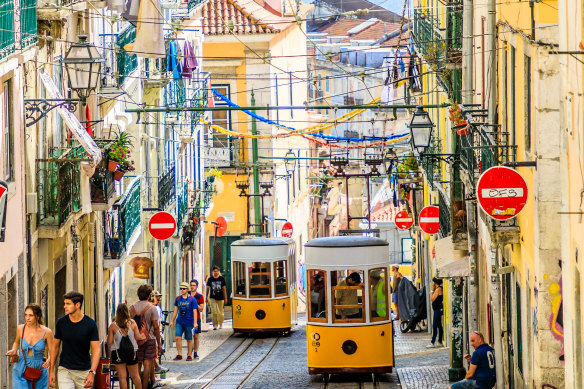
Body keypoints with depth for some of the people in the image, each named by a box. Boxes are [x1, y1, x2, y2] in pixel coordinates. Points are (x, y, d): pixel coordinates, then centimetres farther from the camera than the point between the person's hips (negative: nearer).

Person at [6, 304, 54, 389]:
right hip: (20, 372, 0)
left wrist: (49, 360, -17)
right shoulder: (20, 329, -2)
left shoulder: (46, 332, -8)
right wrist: (14, 350, 0)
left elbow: (52, 352, 3)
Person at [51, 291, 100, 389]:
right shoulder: (61, 322, -2)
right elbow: (55, 347, 8)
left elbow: (96, 350, -9)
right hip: (65, 370, 0)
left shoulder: (90, 324, -8)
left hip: (84, 372, 0)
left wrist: (92, 373, -22)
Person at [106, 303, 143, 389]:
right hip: (131, 352, 2)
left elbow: (109, 342, -5)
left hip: (118, 353, -2)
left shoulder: (113, 326, -8)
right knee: (135, 376, 15)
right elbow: (138, 337, -1)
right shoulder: (132, 323, -4)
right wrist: (143, 337, 20)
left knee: (122, 377, 2)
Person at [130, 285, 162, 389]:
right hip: (149, 339, -3)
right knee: (147, 364, 0)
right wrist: (159, 343, -3)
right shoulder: (151, 308, -9)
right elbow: (156, 327, -10)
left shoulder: (132, 307, 2)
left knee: (137, 364, 10)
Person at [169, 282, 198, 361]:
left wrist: (195, 322, -13)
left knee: (189, 339, 4)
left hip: (189, 322, -3)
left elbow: (194, 311, -6)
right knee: (177, 337, -9)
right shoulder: (178, 298, 7)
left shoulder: (192, 299, -4)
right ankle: (179, 354, 0)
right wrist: (172, 321, 15)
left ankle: (189, 355, 16)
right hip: (179, 322, 3)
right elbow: (175, 310, 15)